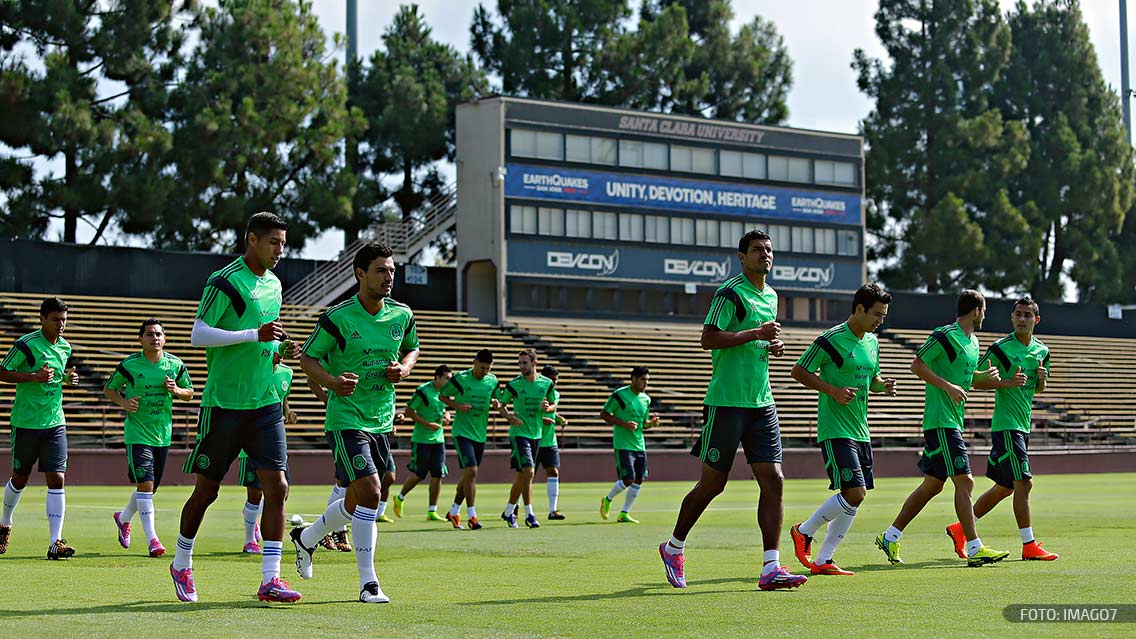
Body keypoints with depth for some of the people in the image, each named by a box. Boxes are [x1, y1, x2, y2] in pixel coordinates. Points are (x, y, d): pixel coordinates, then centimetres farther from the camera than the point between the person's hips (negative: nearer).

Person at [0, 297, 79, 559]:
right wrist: (34, 376, -21)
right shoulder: (26, 344, -10)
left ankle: (55, 543, -10)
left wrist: (69, 378, 1)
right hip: (26, 422, -4)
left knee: (57, 480, -8)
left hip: (55, 423, 4)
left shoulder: (65, 347, 9)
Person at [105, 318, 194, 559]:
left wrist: (175, 390, -9)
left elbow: (189, 393, 13)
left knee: (151, 487, 13)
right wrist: (123, 403, -13)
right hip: (137, 433, -4)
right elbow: (108, 389, 6)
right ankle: (152, 539, -13)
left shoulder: (175, 365, 2)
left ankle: (124, 518, 41)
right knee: (145, 484, -15)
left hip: (163, 434, 4)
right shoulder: (129, 365, -7)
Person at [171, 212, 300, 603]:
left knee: (277, 486, -6)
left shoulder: (273, 285, 14)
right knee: (207, 490, 5)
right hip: (224, 404, -6)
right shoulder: (225, 282, -10)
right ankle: (181, 565, 26)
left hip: (265, 402, 6)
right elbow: (198, 335, -18)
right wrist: (256, 335, -23)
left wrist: (275, 345, 8)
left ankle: (270, 580, -5)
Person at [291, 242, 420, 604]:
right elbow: (307, 359, -4)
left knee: (356, 502, 14)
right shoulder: (337, 318, -12)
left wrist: (404, 369, -1)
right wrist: (332, 382, -23)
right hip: (346, 419, -6)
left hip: (382, 421, 6)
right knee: (369, 490, -19)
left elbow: (412, 350, 22)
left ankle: (306, 539, 42)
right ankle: (367, 582, -11)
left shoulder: (402, 315, 3)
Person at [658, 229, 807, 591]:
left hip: (761, 403, 7)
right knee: (712, 483, 1)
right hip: (727, 402, -7)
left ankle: (771, 569, -7)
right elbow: (708, 339, -18)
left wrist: (772, 347, 10)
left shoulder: (770, 296, 17)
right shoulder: (731, 293, -9)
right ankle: (673, 548, 22)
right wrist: (756, 333, -20)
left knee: (773, 481, -5)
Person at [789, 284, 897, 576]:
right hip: (835, 429, -8)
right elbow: (799, 371, -7)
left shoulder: (872, 342, 13)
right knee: (854, 493, -16)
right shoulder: (831, 340, -12)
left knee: (855, 498, 5)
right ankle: (804, 532, 4)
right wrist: (833, 390, -17)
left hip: (861, 431, 8)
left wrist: (884, 385, 3)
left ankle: (823, 561, 12)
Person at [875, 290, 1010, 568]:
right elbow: (917, 365, -13)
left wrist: (986, 376, 12)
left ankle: (890, 537, 17)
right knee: (964, 481, -12)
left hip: (953, 422, 10)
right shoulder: (945, 336, -11)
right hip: (940, 421, -10)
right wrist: (948, 386, -21)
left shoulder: (973, 342, 17)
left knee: (933, 484, 11)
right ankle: (975, 549, -10)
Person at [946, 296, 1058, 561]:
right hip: (1006, 424, -8)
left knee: (1005, 487, 12)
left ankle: (960, 529, 23)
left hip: (1023, 425, 8)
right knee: (1023, 482, -11)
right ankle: (1029, 546, -6)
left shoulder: (1042, 351, 12)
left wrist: (1042, 377, 0)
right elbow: (976, 381, -7)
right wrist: (1006, 382, -21)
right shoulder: (1001, 348, -9)